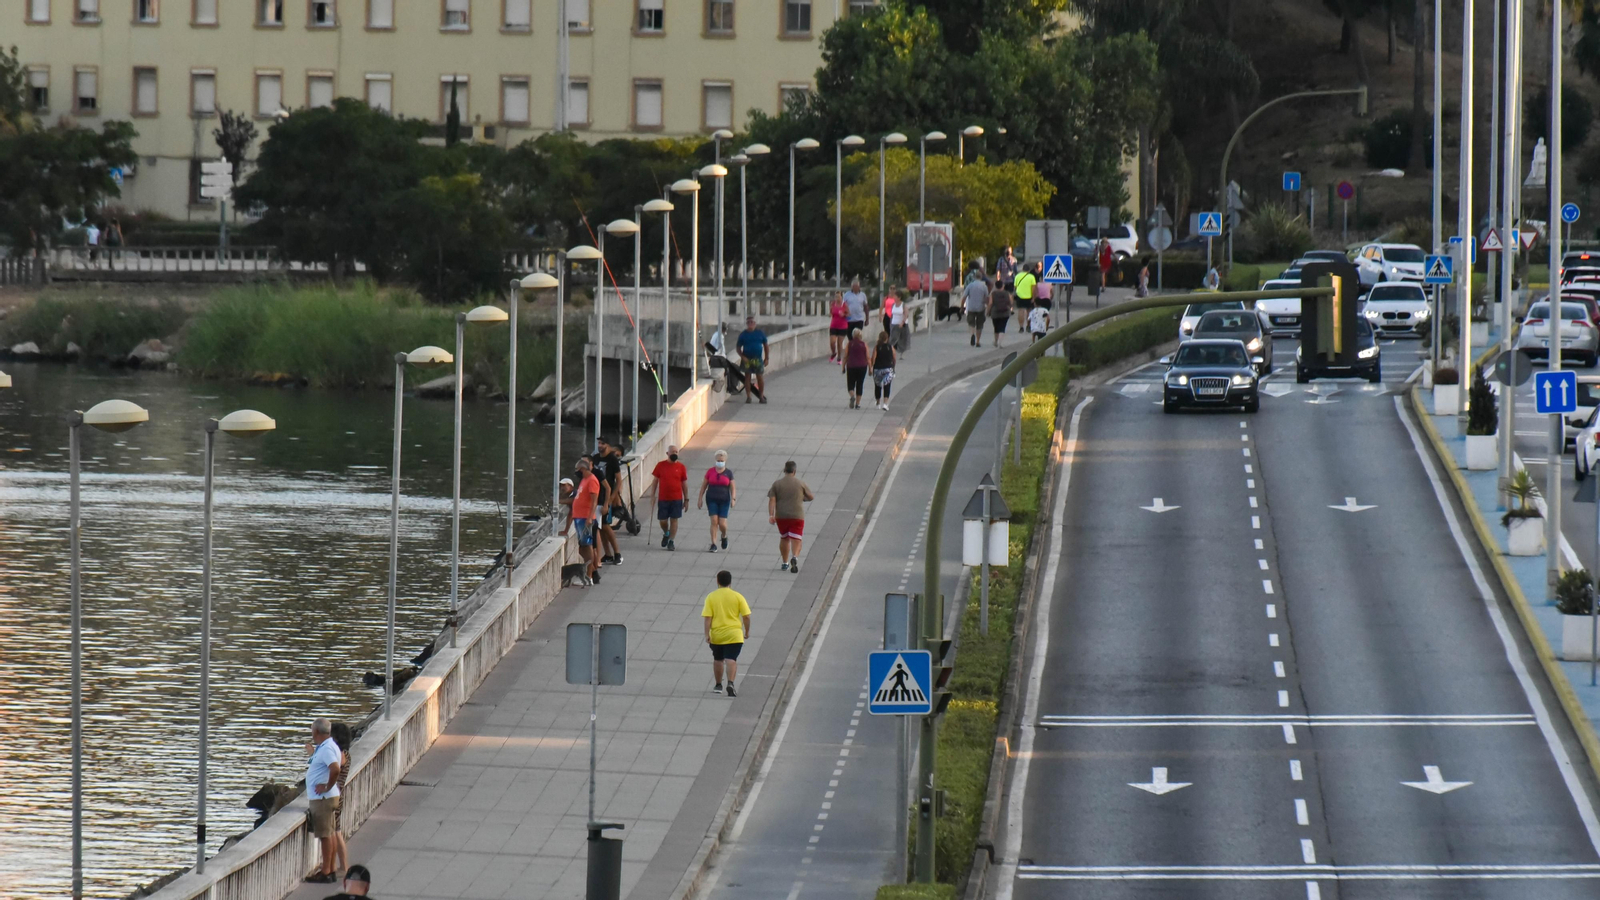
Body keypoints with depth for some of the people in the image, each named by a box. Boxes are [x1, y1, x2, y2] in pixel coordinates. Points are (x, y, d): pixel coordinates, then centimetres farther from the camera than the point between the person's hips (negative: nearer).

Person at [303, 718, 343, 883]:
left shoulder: (326, 749, -19)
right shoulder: (324, 747, 13)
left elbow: (335, 769, -33)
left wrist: (327, 787, -21)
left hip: (323, 798, -11)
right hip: (322, 797, 11)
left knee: (325, 834, -6)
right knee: (328, 834, 14)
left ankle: (326, 873, -4)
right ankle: (330, 870, 20)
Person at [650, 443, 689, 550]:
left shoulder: (681, 467, 1)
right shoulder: (661, 465, 1)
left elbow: (684, 484, 6)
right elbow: (655, 481, 7)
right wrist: (653, 496, 4)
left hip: (676, 499, 0)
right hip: (663, 499, 0)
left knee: (674, 520, 0)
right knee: (663, 521, 4)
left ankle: (671, 541, 8)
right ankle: (666, 534, 33)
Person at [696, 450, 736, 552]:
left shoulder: (728, 473, 3)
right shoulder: (710, 471, 3)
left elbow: (733, 487, 3)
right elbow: (704, 485, 8)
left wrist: (733, 499, -10)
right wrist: (700, 498, 4)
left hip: (724, 500, 0)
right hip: (712, 500, 0)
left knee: (722, 523, -6)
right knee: (714, 521, -10)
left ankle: (724, 536, 27)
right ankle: (713, 544, -6)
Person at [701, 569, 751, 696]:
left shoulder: (711, 597, -2)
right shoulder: (737, 596, -2)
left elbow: (707, 618, -7)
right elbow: (746, 616, -3)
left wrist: (707, 634, -6)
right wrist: (747, 631, 10)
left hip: (716, 635, 1)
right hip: (734, 635, -1)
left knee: (718, 660, 18)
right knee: (731, 659, -6)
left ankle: (718, 685, 28)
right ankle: (730, 683, -26)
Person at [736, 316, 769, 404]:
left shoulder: (760, 333, 4)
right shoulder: (743, 334, 2)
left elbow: (765, 345, 11)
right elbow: (738, 348, 3)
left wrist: (766, 358, 6)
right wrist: (742, 357, -13)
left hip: (758, 359, 0)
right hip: (747, 359, 0)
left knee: (760, 377, -2)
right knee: (747, 377, 1)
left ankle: (761, 396, 6)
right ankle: (748, 397, 5)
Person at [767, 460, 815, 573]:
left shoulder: (777, 484, 3)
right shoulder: (801, 484, 0)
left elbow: (772, 500, -6)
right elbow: (811, 497, 9)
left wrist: (771, 515, -8)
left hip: (781, 516, 2)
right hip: (797, 516, -2)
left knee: (784, 538, 18)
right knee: (796, 539, -3)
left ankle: (785, 562, 23)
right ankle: (795, 557, -29)